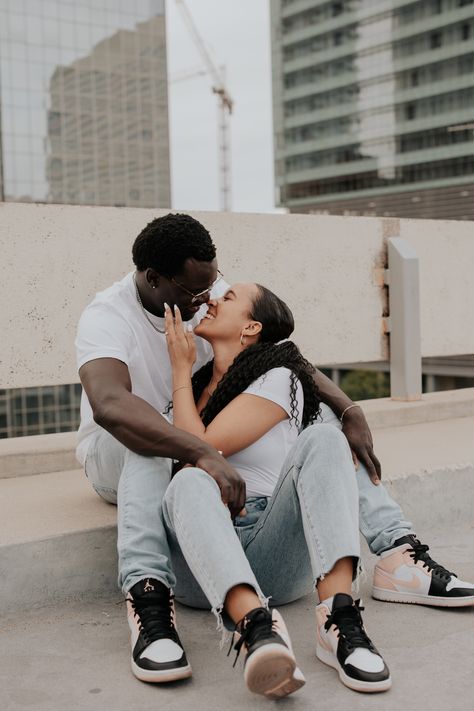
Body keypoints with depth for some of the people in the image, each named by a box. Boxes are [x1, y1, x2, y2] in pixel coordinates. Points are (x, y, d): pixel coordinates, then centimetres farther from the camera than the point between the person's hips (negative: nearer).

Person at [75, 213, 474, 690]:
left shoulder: (211, 292, -8)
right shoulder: (108, 316, -25)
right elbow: (109, 404, -45)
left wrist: (348, 411, -23)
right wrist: (202, 454, -56)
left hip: (204, 440, 5)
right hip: (117, 457, -4)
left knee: (316, 412, -12)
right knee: (148, 447, -42)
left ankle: (398, 555, -18)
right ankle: (148, 597, -50)